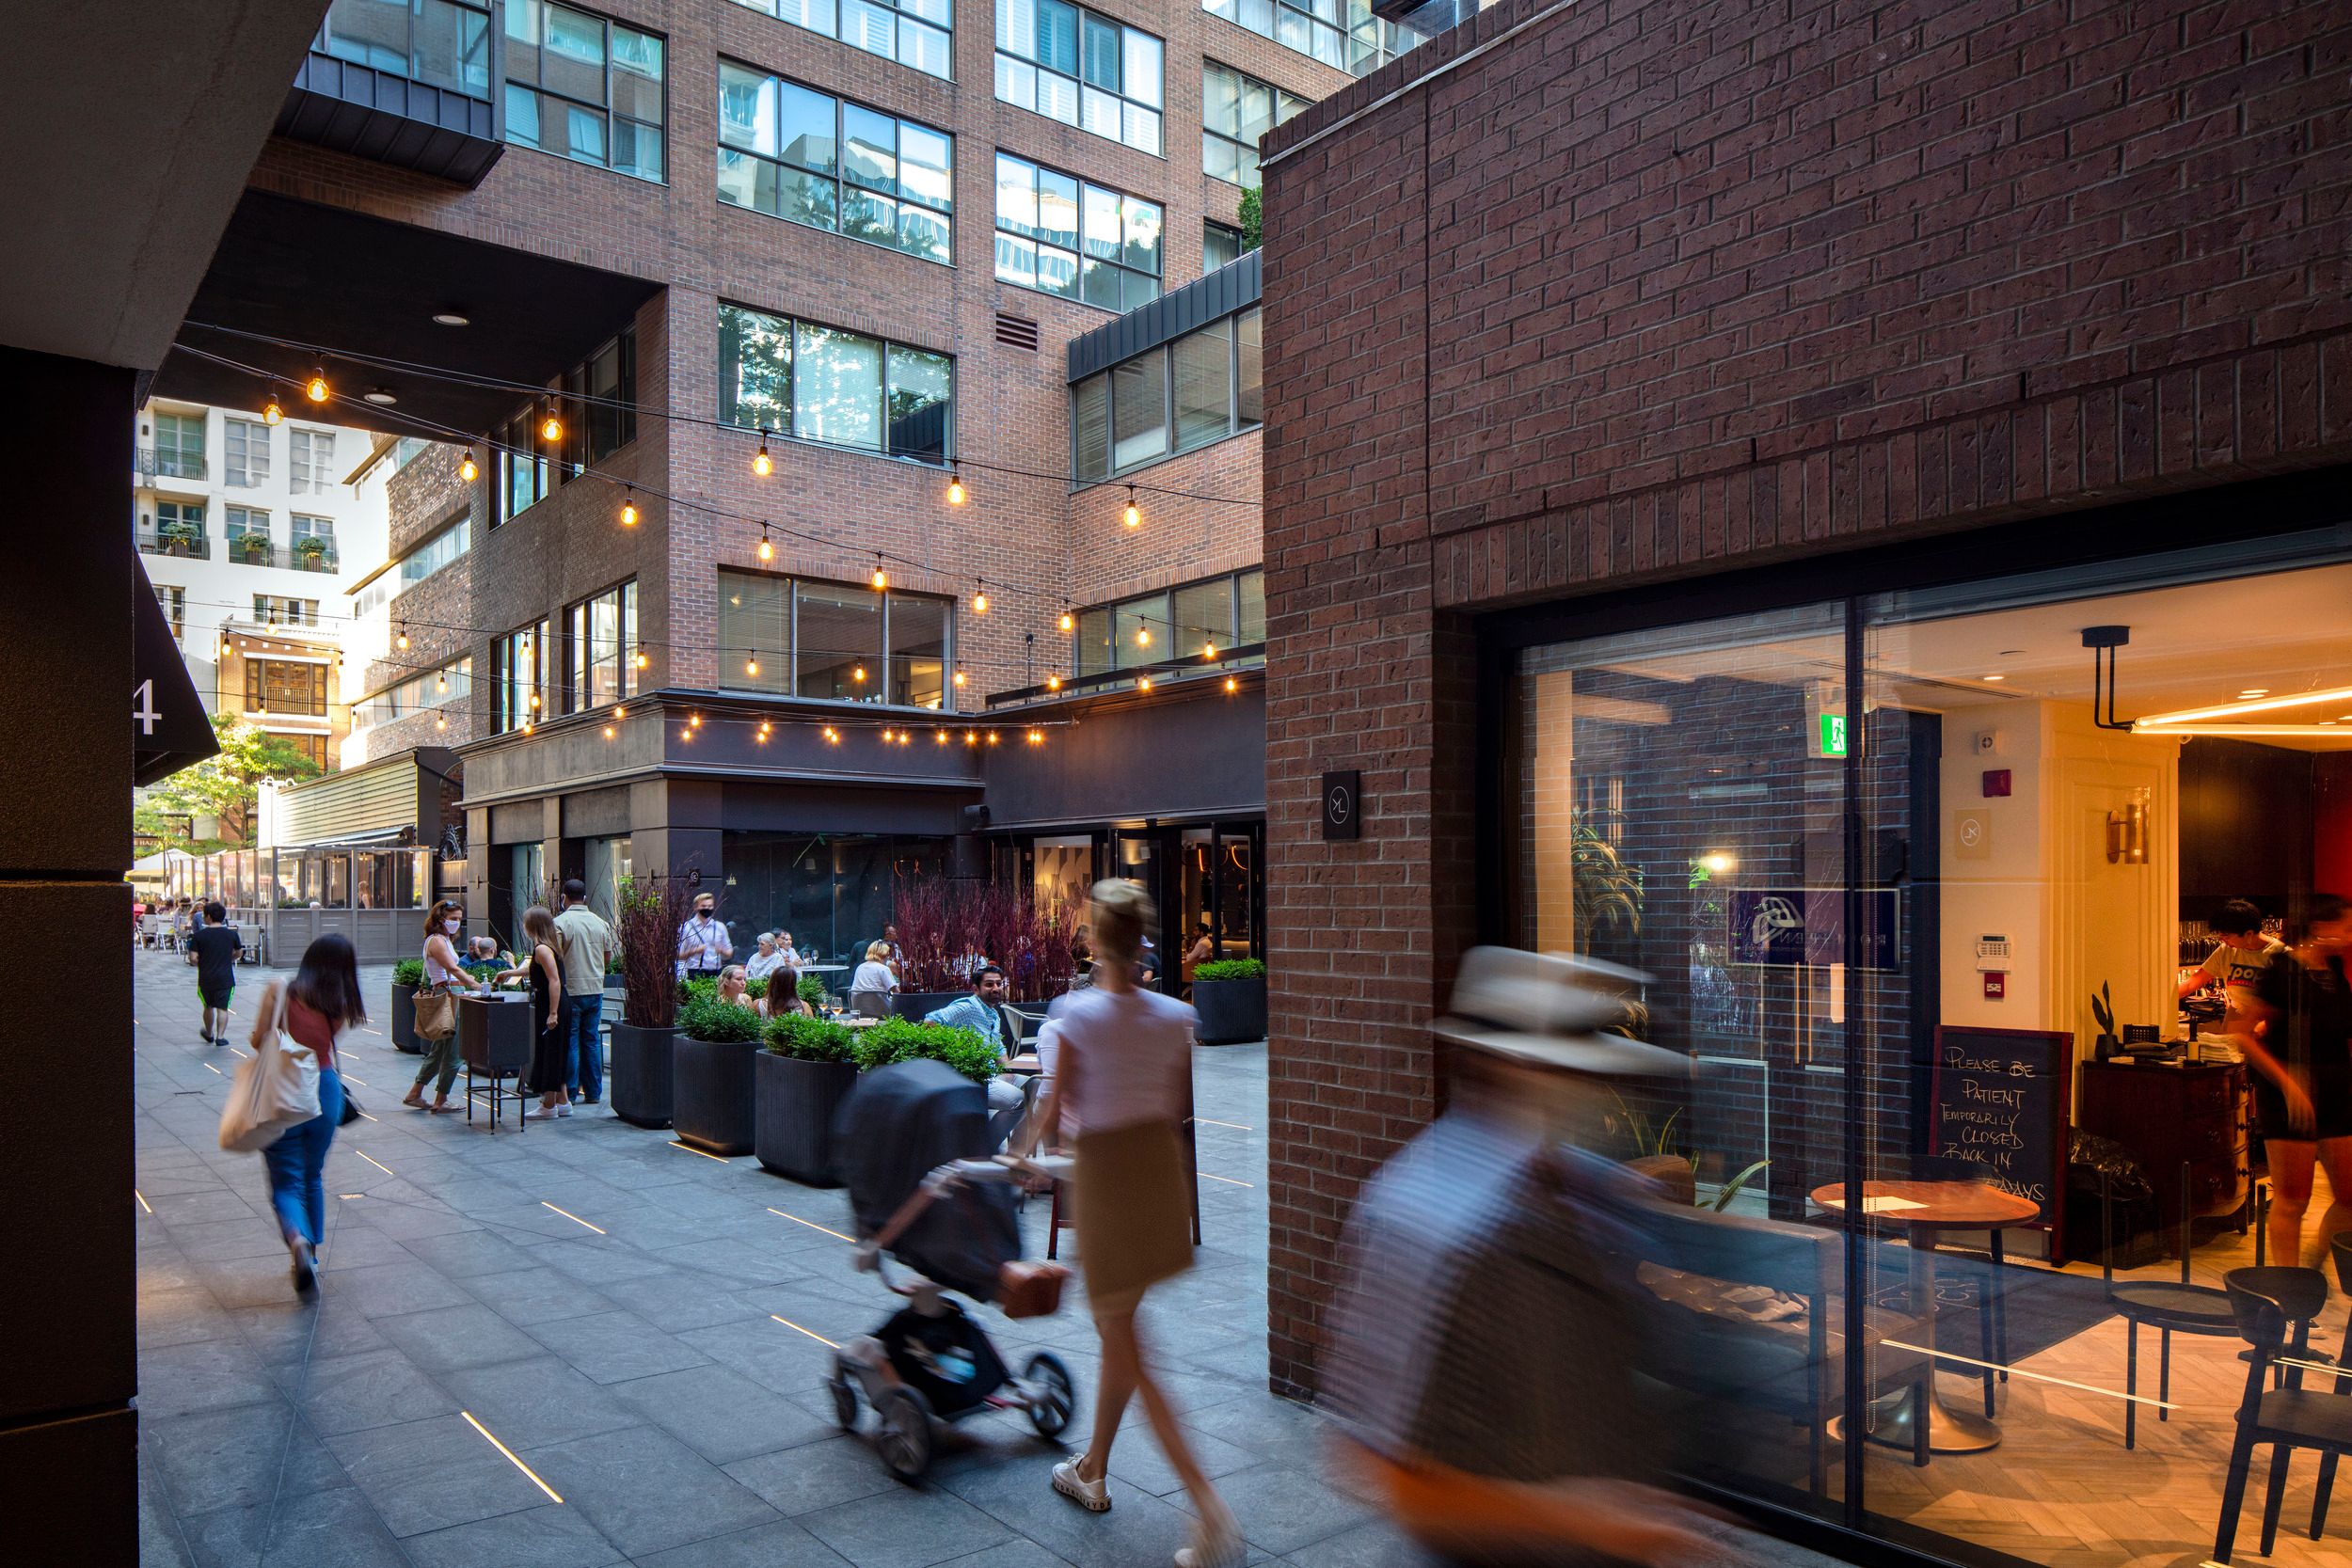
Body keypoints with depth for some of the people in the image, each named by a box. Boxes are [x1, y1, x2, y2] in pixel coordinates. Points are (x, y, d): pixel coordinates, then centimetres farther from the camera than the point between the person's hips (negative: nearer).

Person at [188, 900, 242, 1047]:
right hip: (225, 978, 0)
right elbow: (238, 952, 12)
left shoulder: (199, 935, -5)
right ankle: (220, 1036, -4)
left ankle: (209, 1035, 32)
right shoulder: (231, 934, -1)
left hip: (205, 978, 0)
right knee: (222, 1008, 3)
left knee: (209, 1007, 18)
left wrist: (202, 965, 12)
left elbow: (194, 958, -8)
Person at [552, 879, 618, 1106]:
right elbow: (608, 959, 12)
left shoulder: (560, 923, -9)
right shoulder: (601, 923, 6)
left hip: (570, 990, -4)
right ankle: (593, 1092, 12)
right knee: (592, 1040, 10)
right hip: (595, 989, 4)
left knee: (569, 1042, 3)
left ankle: (569, 1093, 6)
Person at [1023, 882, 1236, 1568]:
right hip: (1161, 1169, 6)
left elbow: (1056, 1109, -8)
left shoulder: (1078, 1013, -14)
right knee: (1119, 1331, 22)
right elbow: (1180, 1110, 6)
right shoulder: (1174, 1016, -1)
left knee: (1127, 1353, 2)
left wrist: (1027, 1145, 12)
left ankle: (1210, 1511, -5)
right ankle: (1092, 1470, 38)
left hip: (1103, 1173, -5)